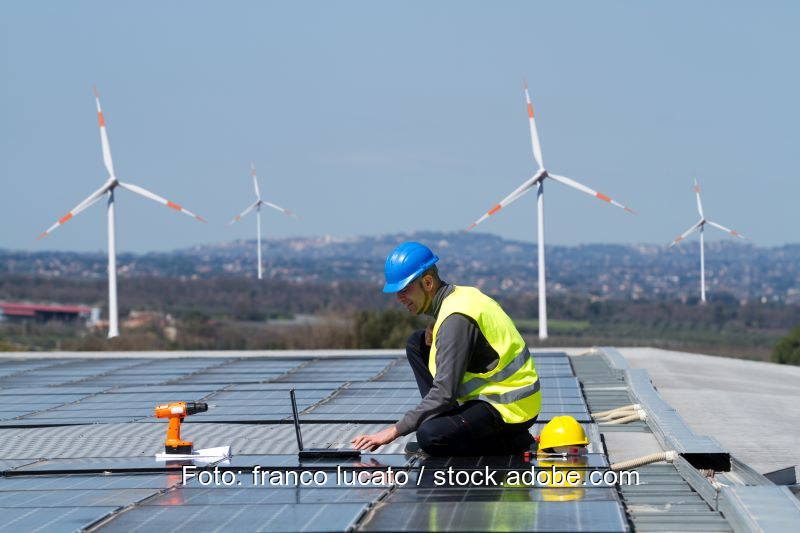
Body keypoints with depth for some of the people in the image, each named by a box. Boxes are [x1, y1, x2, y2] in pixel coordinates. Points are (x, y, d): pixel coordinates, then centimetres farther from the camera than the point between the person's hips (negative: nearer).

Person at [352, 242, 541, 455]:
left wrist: (395, 430, -23)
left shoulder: (456, 317, -24)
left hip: (511, 409, -10)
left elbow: (445, 393, -27)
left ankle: (512, 442, -9)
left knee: (430, 436, -30)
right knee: (416, 344, 11)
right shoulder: (459, 295, 5)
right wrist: (435, 336, -1)